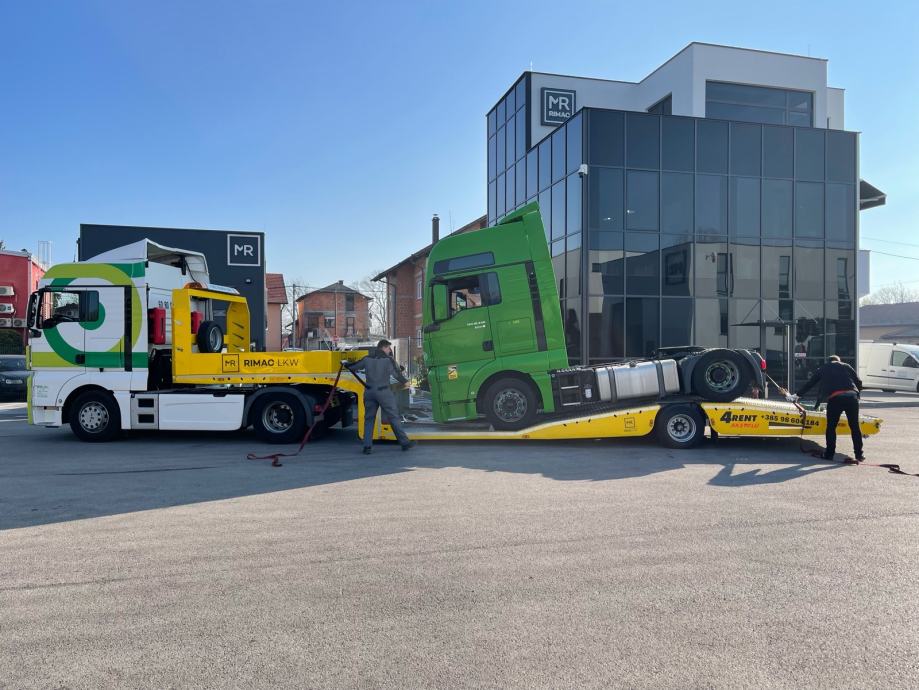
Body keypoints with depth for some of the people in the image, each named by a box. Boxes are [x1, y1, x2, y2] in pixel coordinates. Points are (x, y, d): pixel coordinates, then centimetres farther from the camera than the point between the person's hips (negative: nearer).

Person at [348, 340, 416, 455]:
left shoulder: (367, 359, 8)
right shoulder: (388, 359, -3)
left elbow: (352, 367, 16)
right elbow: (397, 373, -2)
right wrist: (405, 382, 16)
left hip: (369, 392, 4)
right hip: (383, 392, -4)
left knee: (369, 419, 10)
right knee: (394, 417, 3)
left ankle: (367, 446, 4)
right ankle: (404, 443, 9)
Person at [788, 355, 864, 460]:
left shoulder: (823, 369, 23)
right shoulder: (846, 366, 24)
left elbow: (809, 384, 27)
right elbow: (858, 382, 17)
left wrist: (797, 395, 35)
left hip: (834, 399, -1)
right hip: (851, 396, 2)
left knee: (831, 427, 9)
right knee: (855, 426, 11)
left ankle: (829, 454, 11)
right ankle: (859, 454, 15)